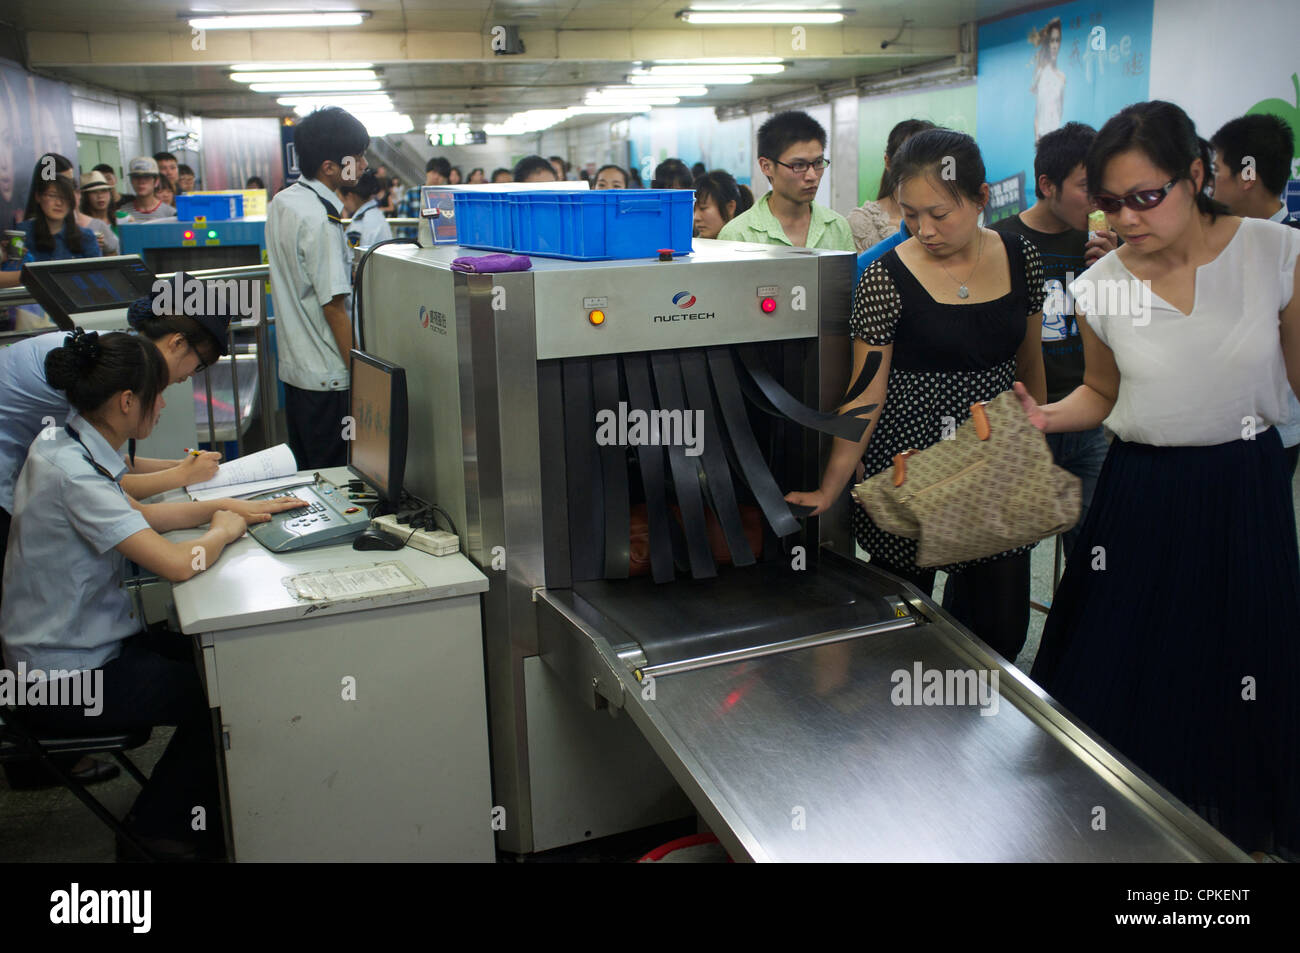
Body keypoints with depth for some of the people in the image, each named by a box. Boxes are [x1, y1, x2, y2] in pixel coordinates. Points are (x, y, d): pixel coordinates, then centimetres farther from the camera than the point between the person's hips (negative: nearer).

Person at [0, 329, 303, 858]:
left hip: (75, 641, 9)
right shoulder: (73, 474, -30)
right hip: (64, 682, -9)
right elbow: (178, 564, -34)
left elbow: (135, 515, 17)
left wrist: (224, 507, 7)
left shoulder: (64, 448, 1)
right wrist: (223, 531, -12)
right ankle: (156, 826, 17)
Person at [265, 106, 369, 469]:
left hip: (293, 366, 9)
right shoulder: (319, 219, -19)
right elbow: (333, 306, -19)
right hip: (327, 376, -9)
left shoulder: (280, 203, 9)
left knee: (305, 477, 16)